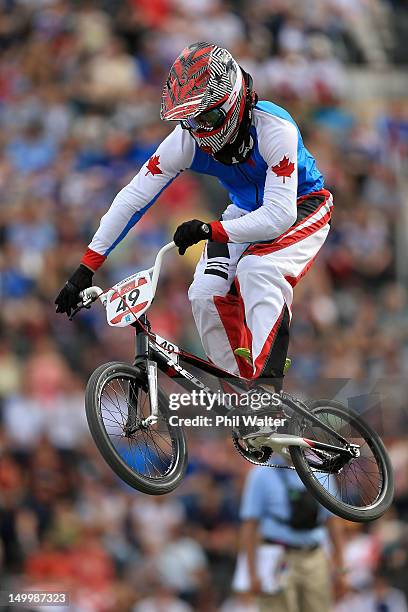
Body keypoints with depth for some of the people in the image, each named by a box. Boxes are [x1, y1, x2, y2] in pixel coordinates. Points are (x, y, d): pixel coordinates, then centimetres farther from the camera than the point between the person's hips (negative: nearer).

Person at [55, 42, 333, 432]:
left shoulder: (273, 129, -35)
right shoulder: (187, 139, -22)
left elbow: (279, 216, -39)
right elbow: (132, 198, -19)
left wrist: (211, 231, -51)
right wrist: (85, 269, -24)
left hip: (301, 206, -5)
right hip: (247, 212, 5)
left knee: (258, 272, -33)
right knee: (206, 295, -18)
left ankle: (268, 388, -35)